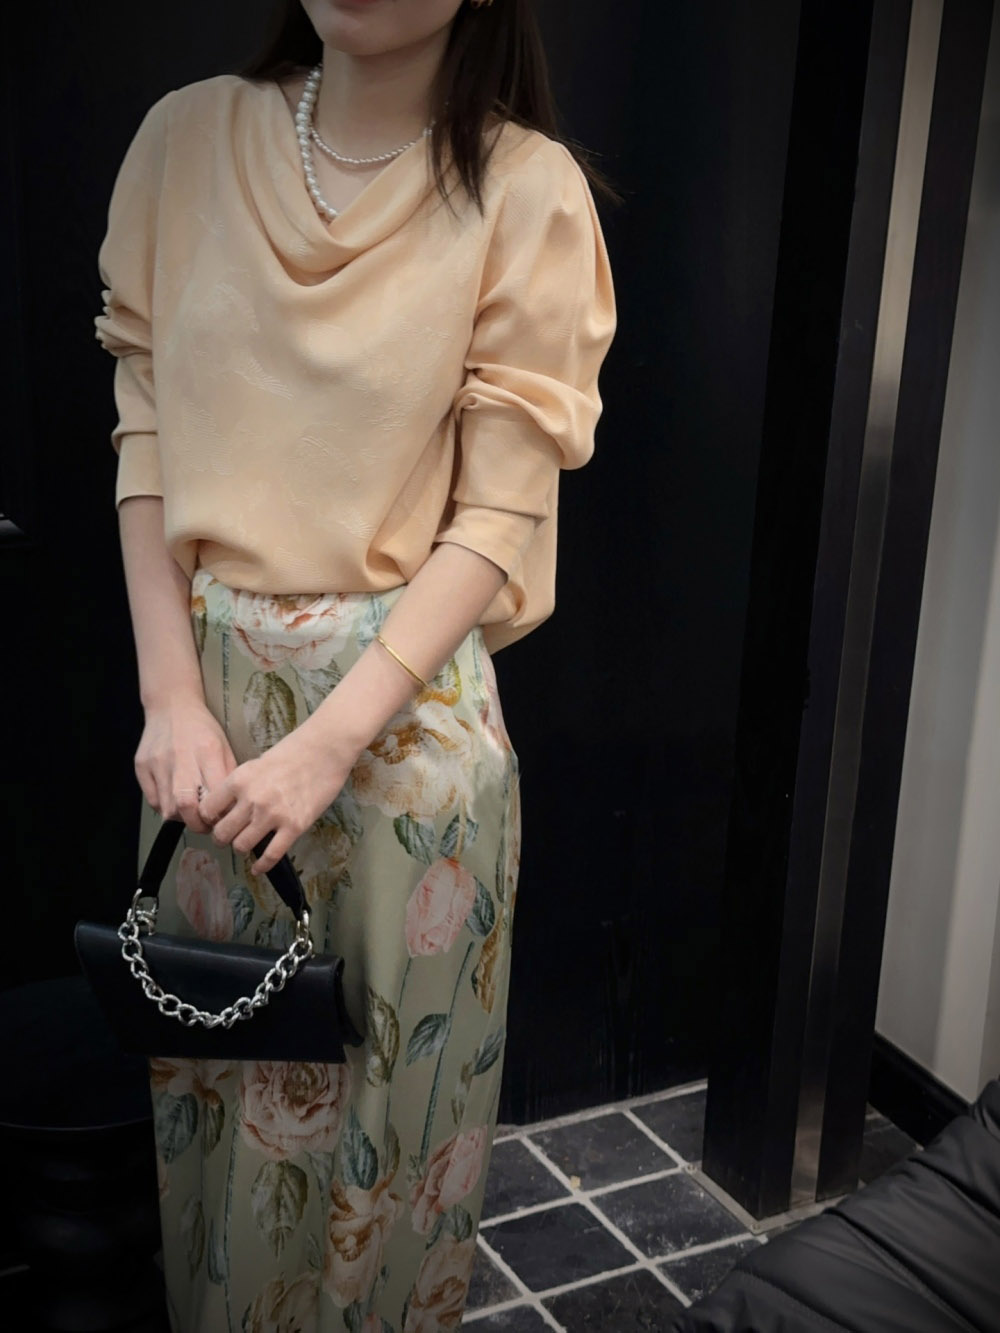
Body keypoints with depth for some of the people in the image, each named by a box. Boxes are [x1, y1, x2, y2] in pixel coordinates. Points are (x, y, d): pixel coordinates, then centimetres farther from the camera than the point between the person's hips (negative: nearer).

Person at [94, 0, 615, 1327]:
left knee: (382, 1082, 12)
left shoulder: (527, 188, -9)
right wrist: (172, 697, -7)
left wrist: (329, 743, -16)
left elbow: (499, 515, -11)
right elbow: (147, 433, 2)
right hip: (207, 680, 3)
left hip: (406, 695, -3)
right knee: (208, 1075, 18)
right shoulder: (187, 139, 1)